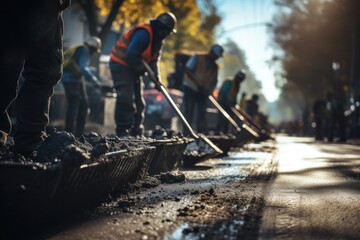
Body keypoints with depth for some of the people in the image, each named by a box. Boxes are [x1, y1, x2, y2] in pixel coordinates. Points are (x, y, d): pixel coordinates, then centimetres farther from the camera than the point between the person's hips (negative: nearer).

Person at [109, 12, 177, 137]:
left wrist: (156, 76, -9)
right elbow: (131, 55, -31)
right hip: (120, 64, -10)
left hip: (133, 68, 10)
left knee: (138, 101, 8)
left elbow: (153, 60, 6)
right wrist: (141, 69, -20)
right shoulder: (144, 33, -25)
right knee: (126, 98, -17)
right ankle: (122, 130, -16)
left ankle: (136, 131, 12)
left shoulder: (158, 39, 6)